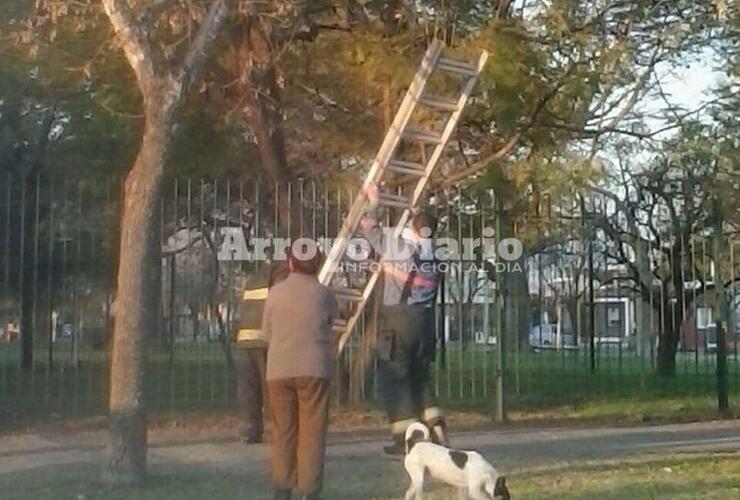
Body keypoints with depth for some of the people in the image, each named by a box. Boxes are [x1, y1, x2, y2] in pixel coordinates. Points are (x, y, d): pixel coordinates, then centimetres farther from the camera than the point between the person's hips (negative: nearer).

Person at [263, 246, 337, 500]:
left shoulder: (275, 293, 2)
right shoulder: (324, 294, -2)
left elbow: (267, 329, 10)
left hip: (279, 369, 2)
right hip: (313, 369, -2)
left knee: (283, 431, 12)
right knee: (312, 431, 2)